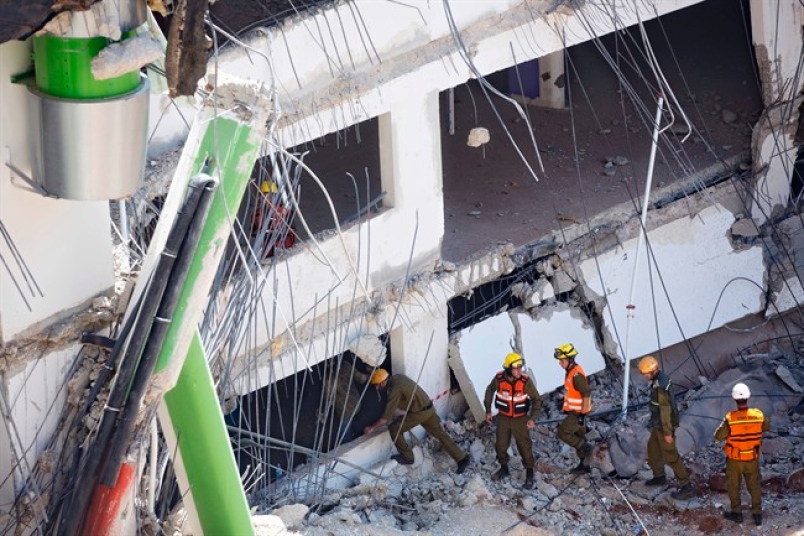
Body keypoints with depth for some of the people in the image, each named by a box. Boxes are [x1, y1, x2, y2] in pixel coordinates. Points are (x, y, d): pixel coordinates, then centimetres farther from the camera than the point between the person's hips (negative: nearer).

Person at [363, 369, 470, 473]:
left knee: (394, 429, -2)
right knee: (439, 433, 15)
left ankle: (407, 457, 11)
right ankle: (462, 458, 18)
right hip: (428, 408, 9)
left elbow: (387, 416, -21)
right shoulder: (397, 377, 2)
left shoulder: (395, 389, -24)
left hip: (419, 412, -9)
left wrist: (372, 427, -10)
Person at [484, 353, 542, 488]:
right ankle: (504, 468, 37)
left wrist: (532, 418, -22)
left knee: (525, 446, -2)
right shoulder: (499, 379, -19)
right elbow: (490, 391, 3)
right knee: (501, 445, 13)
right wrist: (488, 411, 5)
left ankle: (529, 474, 16)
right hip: (503, 417, 2)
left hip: (520, 419, -2)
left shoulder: (526, 381, -24)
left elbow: (536, 399, -12)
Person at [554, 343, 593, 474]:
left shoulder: (577, 375, -24)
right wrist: (567, 408, 24)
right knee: (579, 437, 16)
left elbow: (586, 395, -25)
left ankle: (585, 448, 1)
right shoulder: (570, 371, 6)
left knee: (562, 433, -9)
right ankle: (584, 465, 25)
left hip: (578, 412, -10)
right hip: (574, 410, 10)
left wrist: (582, 414, -23)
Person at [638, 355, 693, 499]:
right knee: (653, 449, 25)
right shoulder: (661, 377, 2)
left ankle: (686, 487, 3)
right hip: (658, 424, 10)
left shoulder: (660, 386, -31)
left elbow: (665, 410, -28)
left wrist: (667, 432, -23)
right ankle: (659, 476, 42)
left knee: (671, 456, -2)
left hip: (665, 425, -10)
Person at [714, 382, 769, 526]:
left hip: (734, 459, -2)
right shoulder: (758, 415, -18)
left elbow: (718, 436, -16)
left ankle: (737, 513, 31)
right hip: (752, 459, 2)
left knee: (733, 485, 20)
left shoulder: (730, 418, -26)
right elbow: (767, 427, 4)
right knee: (754, 486, 20)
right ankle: (757, 514, 27)